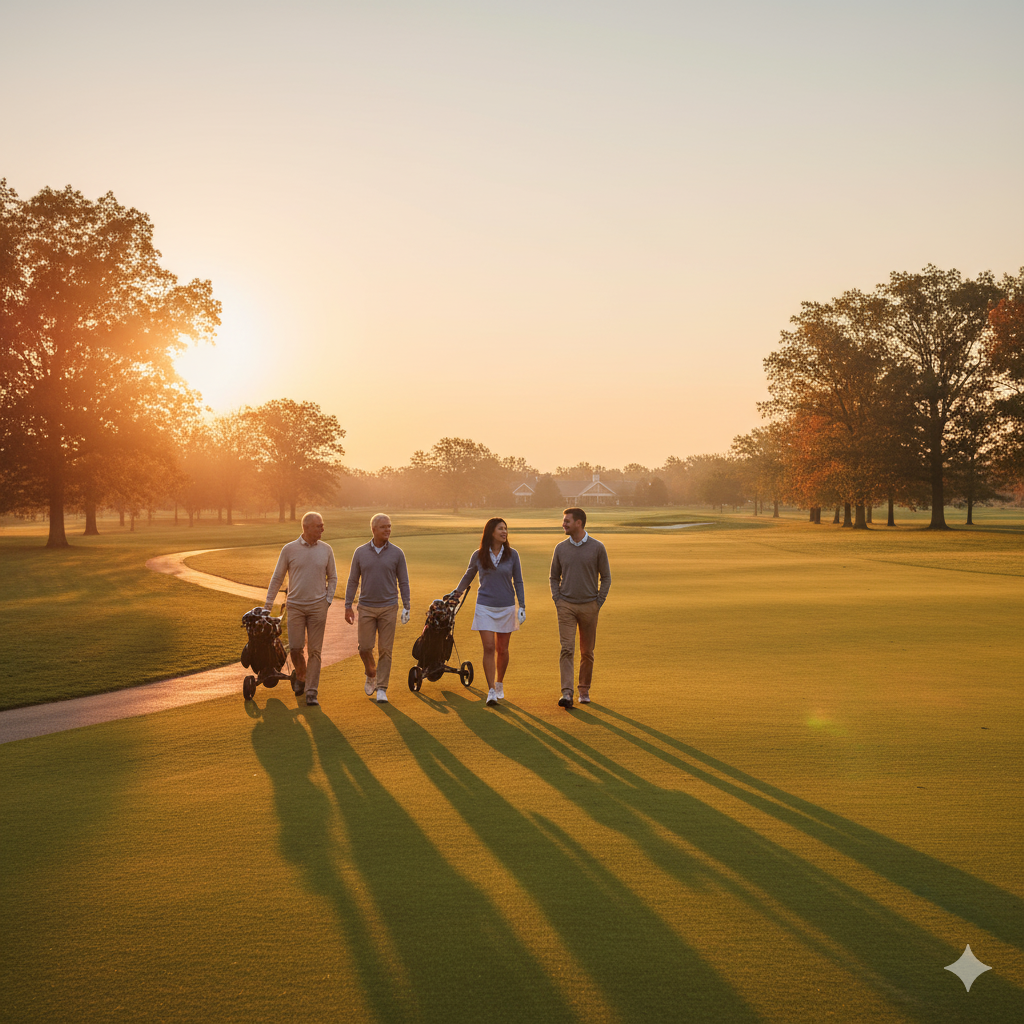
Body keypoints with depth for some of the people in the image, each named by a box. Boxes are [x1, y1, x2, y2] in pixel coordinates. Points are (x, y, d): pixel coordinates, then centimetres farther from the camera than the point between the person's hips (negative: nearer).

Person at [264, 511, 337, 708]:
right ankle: (300, 676, 29)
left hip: (317, 607, 1)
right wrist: (267, 605, 2)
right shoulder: (289, 549, -2)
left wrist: (328, 601, 2)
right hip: (295, 606, -1)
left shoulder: (326, 550, 2)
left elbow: (332, 577, 12)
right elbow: (277, 578, 4)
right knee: (295, 648, -2)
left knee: (314, 650, -2)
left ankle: (311, 692, 2)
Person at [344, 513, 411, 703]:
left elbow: (403, 582, 1)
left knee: (385, 650, -1)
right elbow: (353, 581, 5)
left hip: (388, 608, -1)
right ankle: (371, 675, 31)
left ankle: (381, 689, 6)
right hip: (366, 608, 1)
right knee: (364, 648, 1)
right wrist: (348, 607, 1)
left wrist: (406, 607, -6)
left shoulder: (397, 553, -2)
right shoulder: (360, 552, 1)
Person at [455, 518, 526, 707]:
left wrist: (522, 607, 0)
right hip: (485, 607, -1)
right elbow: (468, 576, 17)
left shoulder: (512, 554, 0)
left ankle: (499, 684, 28)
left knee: (502, 649, 8)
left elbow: (518, 582, 4)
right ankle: (491, 691, -7)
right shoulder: (478, 556, -1)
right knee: (488, 648, -8)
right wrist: (456, 593, 19)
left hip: (506, 608, 1)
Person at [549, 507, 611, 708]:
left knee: (587, 652, 8)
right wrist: (557, 601, 2)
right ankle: (567, 693, -15)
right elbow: (554, 577, 13)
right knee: (566, 649, -10)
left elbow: (606, 577, 3)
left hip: (589, 607, 0)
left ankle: (584, 690, 22)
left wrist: (599, 603, -3)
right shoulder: (560, 548, 4)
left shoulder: (597, 548, -3)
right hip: (566, 606, 1)